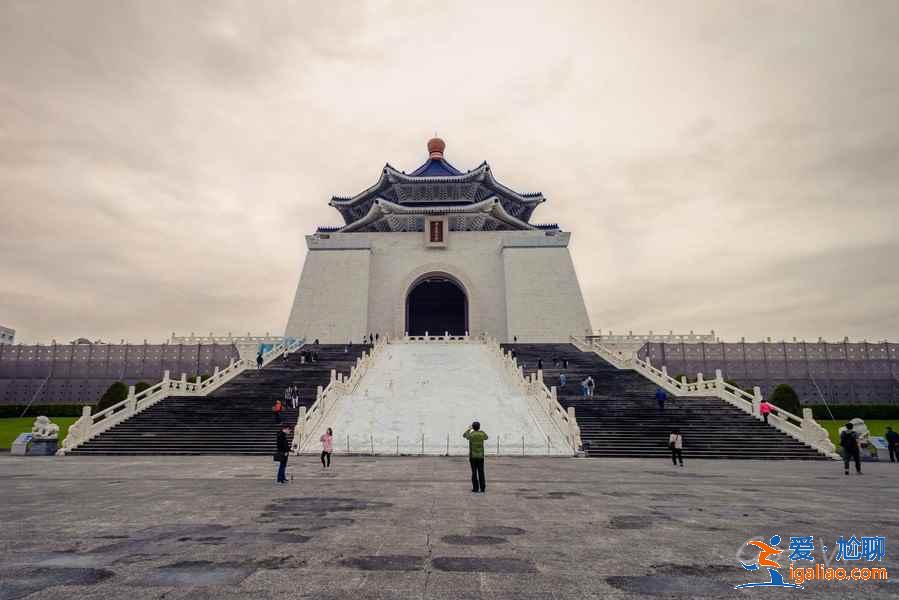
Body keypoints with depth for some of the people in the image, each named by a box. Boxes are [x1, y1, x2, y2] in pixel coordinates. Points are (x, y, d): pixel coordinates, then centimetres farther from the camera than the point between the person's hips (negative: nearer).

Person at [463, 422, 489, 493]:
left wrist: (469, 429, 27)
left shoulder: (471, 434, -10)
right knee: (481, 472, 6)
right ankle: (482, 488, 5)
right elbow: (486, 438, 22)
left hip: (472, 456, -2)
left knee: (474, 472, 2)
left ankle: (475, 488, 2)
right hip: (480, 456, 2)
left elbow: (464, 435, 14)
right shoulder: (482, 433, -3)